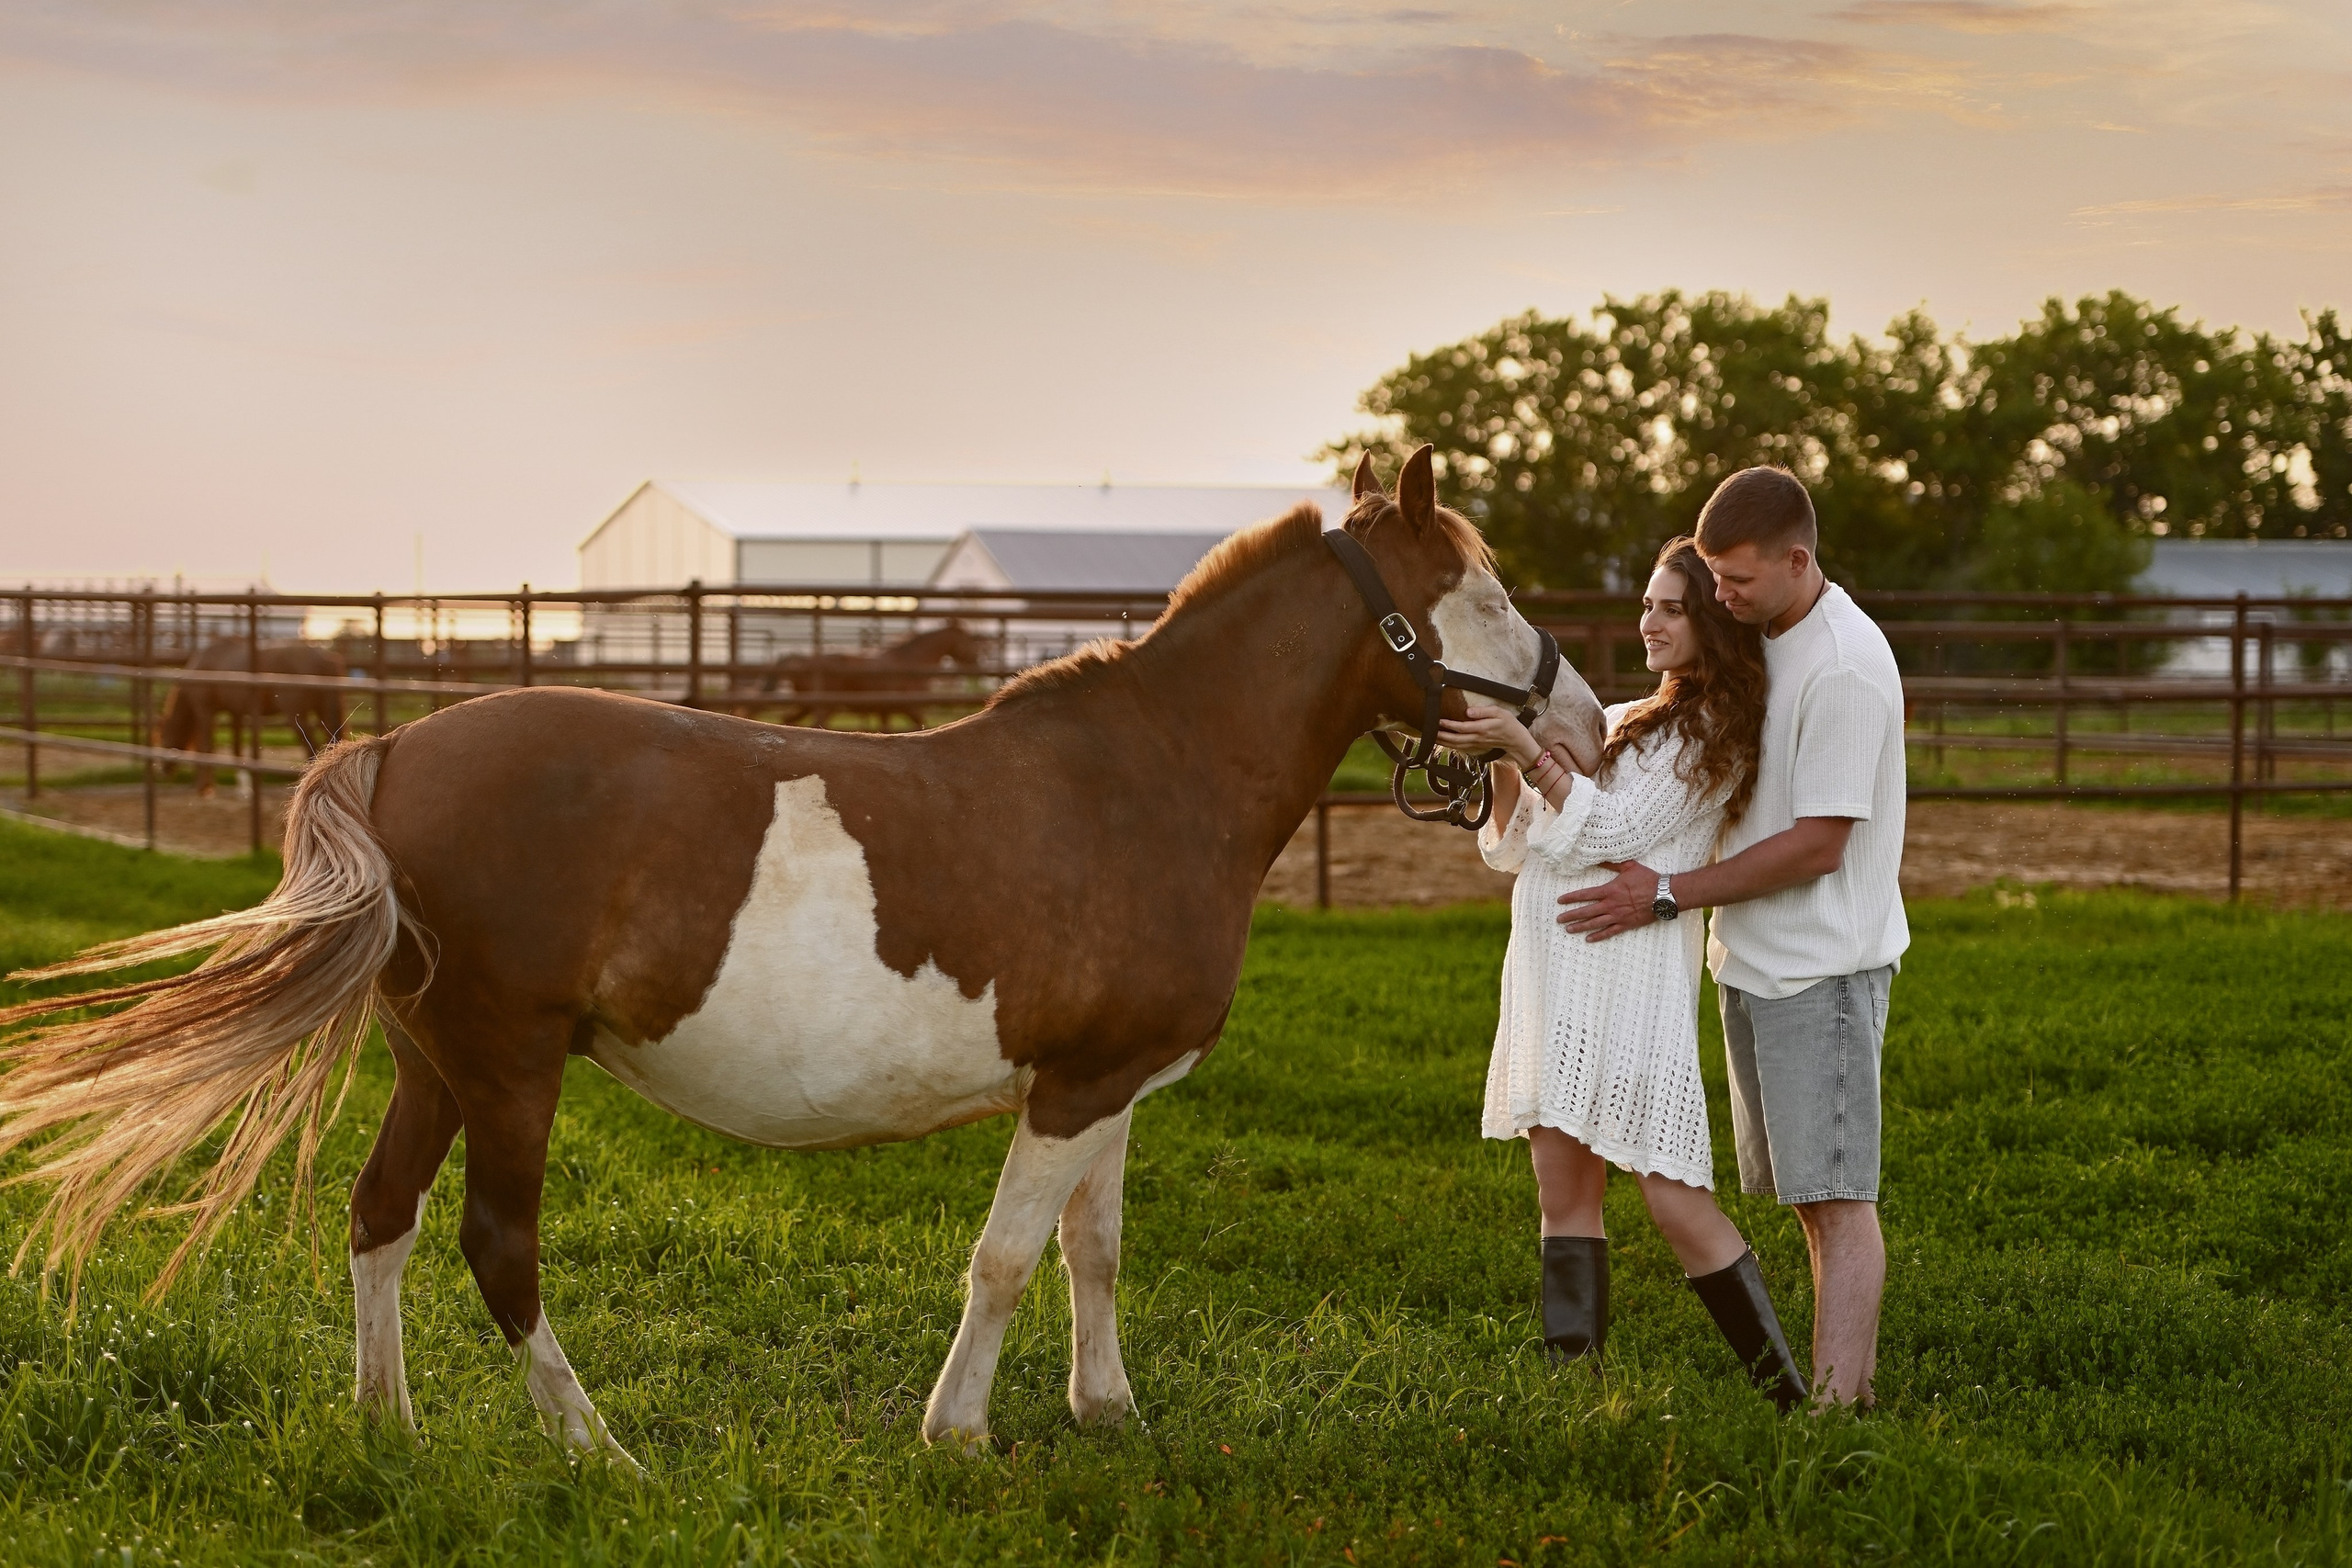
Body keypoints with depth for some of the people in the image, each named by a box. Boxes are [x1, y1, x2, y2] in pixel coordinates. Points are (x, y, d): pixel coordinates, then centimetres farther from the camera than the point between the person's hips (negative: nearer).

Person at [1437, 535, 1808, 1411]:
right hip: (1550, 974, 8)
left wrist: (1523, 748, -18)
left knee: (1675, 1201, -10)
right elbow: (1515, 847, 19)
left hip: (1630, 975, -8)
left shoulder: (1715, 738, -3)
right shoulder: (1619, 722, 20)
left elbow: (1611, 832, -13)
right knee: (1563, 1190, 5)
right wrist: (1499, 770, 1)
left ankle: (1790, 1396, -3)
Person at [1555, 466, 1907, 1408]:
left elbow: (1816, 844, -20)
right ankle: (1854, 1376, 18)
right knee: (1808, 1197, 12)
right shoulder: (1759, 639, 10)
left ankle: (1836, 1401, -13)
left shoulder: (1843, 667, -19)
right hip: (1752, 960, 9)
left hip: (1824, 966, -9)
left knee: (1835, 1193, -10)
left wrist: (1668, 895, -17)